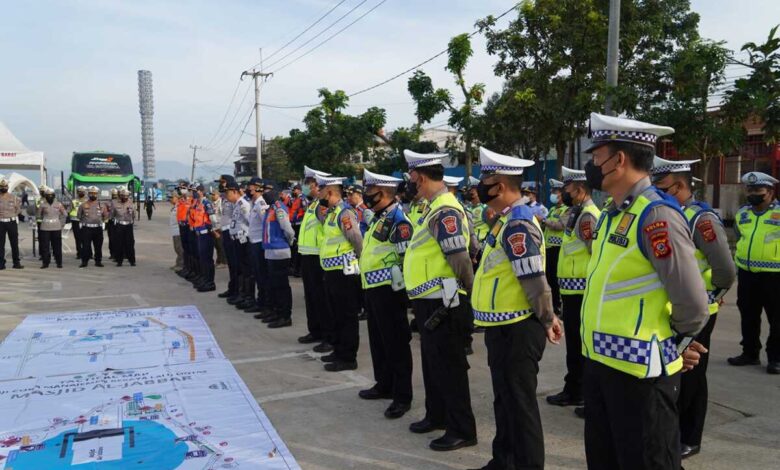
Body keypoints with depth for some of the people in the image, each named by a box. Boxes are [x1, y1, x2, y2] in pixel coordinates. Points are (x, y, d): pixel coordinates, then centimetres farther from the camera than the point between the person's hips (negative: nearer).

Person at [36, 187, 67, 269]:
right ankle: (45, 263, 7)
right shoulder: (42, 204, 1)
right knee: (45, 245, 0)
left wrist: (62, 223, 11)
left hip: (56, 228, 0)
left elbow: (65, 214, 14)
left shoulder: (58, 204, 4)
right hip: (45, 228, 0)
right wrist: (45, 219, 14)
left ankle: (59, 262, 11)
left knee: (57, 245, 4)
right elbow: (39, 215, 13)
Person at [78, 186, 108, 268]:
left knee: (98, 246, 5)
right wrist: (84, 222, 9)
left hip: (98, 228, 2)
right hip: (86, 228, -2)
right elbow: (79, 216, 12)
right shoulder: (83, 205, 4)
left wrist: (100, 221, 8)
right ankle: (84, 261, 2)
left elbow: (106, 215, 14)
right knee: (86, 245, -4)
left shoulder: (101, 205, 7)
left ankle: (98, 261, 14)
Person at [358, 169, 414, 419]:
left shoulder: (398, 220, -17)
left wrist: (398, 285, -18)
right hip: (372, 288, 10)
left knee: (396, 343, -2)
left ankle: (402, 396, 8)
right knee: (378, 340, 18)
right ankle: (384, 384, 33)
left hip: (388, 290, -10)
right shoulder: (379, 218, 14)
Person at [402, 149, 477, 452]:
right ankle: (437, 415, 37)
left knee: (449, 367, 1)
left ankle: (462, 430, 15)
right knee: (432, 363, 21)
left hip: (443, 304, -10)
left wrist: (471, 296, -15)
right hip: (428, 302, 10)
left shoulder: (445, 211, -21)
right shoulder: (433, 208, 12)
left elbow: (461, 262, -23)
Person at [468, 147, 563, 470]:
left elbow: (535, 281, -23)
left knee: (520, 405, 3)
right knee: (505, 401, 21)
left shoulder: (517, 225, -21)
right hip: (504, 328, 10)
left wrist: (546, 321, -11)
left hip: (516, 332, -10)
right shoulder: (510, 221, 11)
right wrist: (547, 315, 19)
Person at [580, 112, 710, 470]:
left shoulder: (657, 215, -20)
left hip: (639, 370, -9)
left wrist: (671, 346, -4)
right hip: (600, 361, 9)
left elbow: (692, 304, -21)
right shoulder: (612, 213, 9)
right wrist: (598, 353, 15)